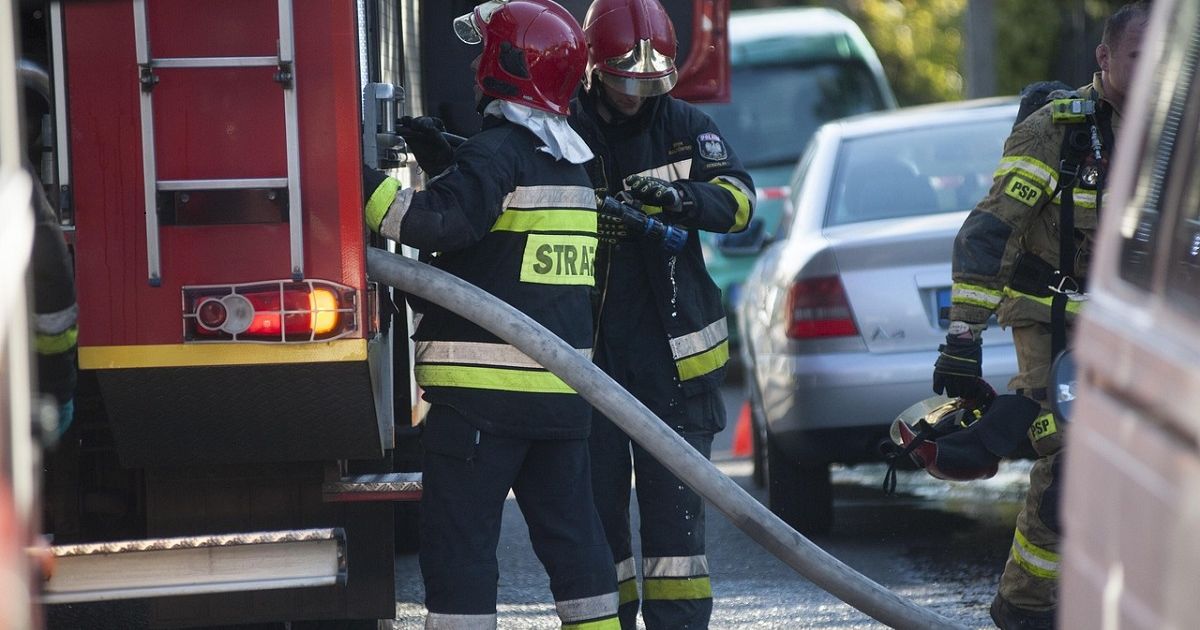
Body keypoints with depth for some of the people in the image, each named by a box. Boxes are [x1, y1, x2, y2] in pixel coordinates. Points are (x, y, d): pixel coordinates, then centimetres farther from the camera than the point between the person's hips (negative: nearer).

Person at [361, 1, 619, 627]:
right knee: (570, 529, 15)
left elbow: (438, 221, -25)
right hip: (561, 387, 8)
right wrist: (444, 160, 21)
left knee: (458, 539, -5)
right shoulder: (570, 163, 16)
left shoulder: (497, 152, -12)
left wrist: (360, 181, -23)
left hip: (485, 387, -8)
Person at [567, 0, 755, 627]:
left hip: (672, 354, 0)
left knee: (675, 501, 0)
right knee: (596, 499, 7)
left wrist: (680, 196, -28)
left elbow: (737, 199, -8)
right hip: (588, 351, 0)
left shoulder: (687, 127, 4)